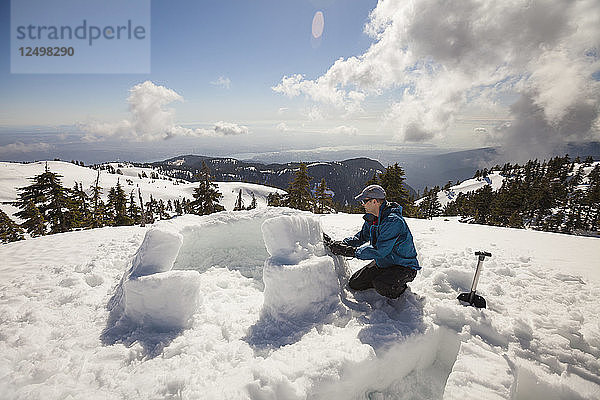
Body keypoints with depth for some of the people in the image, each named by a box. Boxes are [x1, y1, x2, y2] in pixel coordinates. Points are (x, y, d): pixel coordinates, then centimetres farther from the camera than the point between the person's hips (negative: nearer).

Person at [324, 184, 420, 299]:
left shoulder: (393, 221, -30)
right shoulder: (371, 218, 0)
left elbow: (380, 251, -32)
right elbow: (361, 237, 6)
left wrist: (352, 251, -28)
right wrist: (338, 244, -9)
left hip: (404, 266, -8)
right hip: (382, 263, 8)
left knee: (381, 286, -33)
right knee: (354, 284, 3)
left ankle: (399, 288, 1)